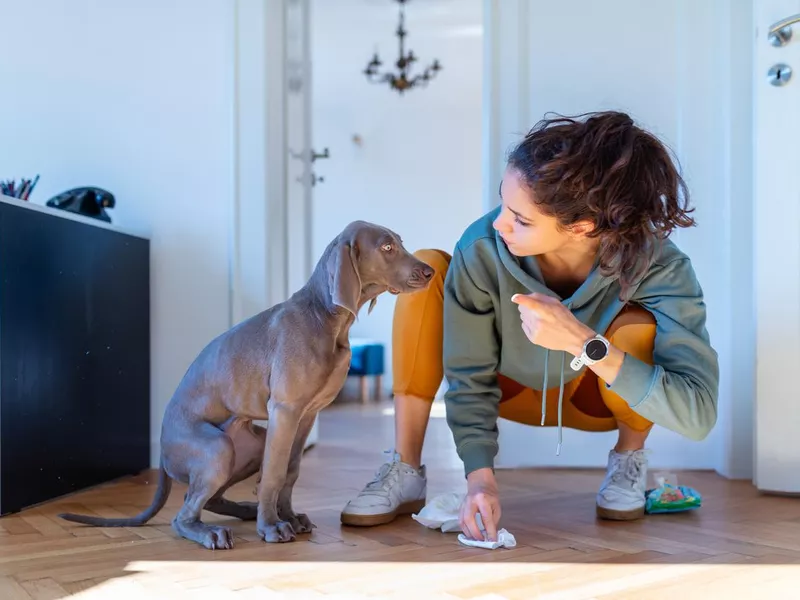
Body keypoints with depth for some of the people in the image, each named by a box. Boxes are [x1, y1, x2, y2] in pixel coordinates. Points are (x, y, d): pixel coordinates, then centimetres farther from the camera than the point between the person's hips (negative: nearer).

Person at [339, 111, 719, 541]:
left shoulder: (657, 267, -34)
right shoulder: (482, 248, -32)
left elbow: (697, 414, -41)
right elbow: (471, 378, -20)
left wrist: (582, 342, -50)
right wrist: (480, 477, -30)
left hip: (596, 398, -1)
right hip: (513, 390, 1)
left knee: (638, 326, -35)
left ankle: (628, 458, -2)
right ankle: (406, 473, -15)